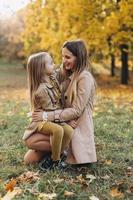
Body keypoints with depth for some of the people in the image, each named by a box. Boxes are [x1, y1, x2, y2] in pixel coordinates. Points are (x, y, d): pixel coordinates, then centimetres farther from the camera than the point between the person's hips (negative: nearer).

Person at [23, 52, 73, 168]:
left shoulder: (52, 78, 2)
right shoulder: (41, 90, -24)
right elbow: (51, 109, -20)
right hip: (42, 120, -8)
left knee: (69, 130, -22)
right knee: (58, 130, -37)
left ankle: (58, 155, -3)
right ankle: (55, 161, -18)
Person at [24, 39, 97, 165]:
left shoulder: (84, 78, -14)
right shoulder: (69, 75, 13)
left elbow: (76, 110, -19)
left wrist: (47, 116, -19)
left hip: (76, 129, -8)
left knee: (31, 141, -20)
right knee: (29, 159, -1)